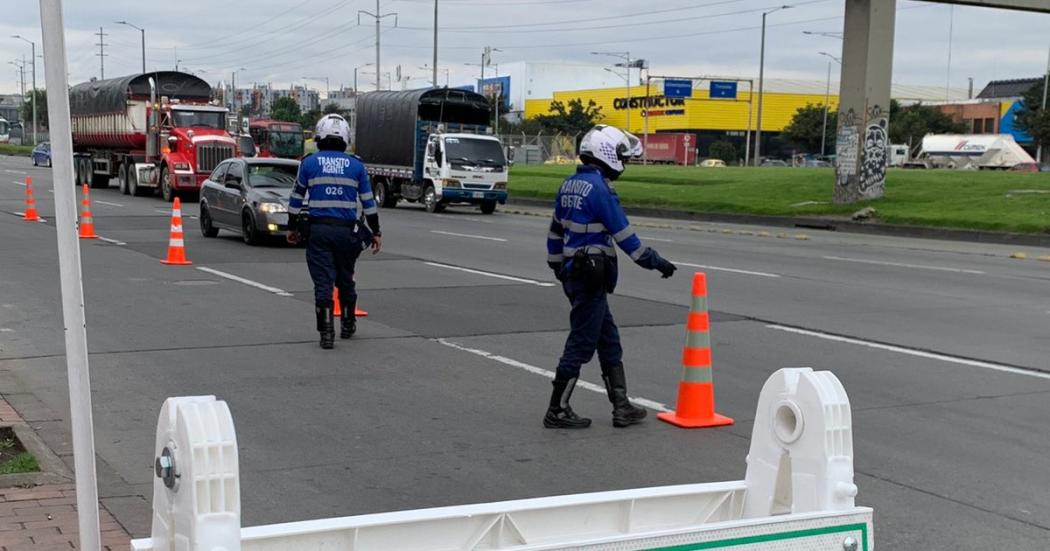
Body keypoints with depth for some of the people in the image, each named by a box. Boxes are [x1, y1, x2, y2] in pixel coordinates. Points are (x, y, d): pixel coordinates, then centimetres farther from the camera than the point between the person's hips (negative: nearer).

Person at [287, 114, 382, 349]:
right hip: (346, 230, 1)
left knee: (323, 282, -1)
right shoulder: (356, 165, 3)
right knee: (345, 279, 18)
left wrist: (292, 227, 17)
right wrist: (376, 232, 14)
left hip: (317, 230, -1)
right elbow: (368, 202, 6)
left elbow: (296, 199, 6)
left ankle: (326, 333, -7)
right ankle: (348, 324, 31)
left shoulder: (309, 163, 2)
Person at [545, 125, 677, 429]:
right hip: (591, 277, -9)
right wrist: (656, 262, -5)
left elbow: (555, 231, 17)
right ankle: (557, 411, 6)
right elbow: (625, 236, -14)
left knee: (609, 342, 14)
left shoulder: (569, 185, 11)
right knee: (581, 344, -1)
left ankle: (622, 407, 19)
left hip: (573, 274, 9)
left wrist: (558, 267, 25)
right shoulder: (599, 188, -17)